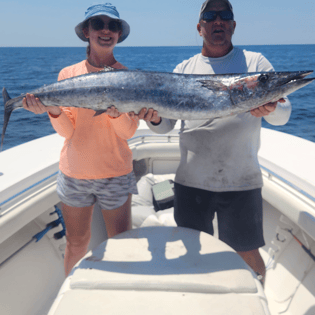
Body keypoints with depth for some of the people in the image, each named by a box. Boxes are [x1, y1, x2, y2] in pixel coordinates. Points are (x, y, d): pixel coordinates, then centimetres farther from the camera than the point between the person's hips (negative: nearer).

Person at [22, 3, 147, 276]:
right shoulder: (68, 74, 2)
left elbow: (129, 131, -7)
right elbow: (66, 131, -3)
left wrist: (114, 112, -27)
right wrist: (53, 110, -22)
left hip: (115, 173, -1)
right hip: (74, 172, 1)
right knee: (77, 243, 15)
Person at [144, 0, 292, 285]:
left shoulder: (255, 62, 5)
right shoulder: (184, 69, 10)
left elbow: (284, 113, -4)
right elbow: (166, 123, 6)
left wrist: (271, 110, -28)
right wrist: (154, 118, -17)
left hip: (241, 182, -2)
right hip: (191, 181, 2)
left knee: (247, 253, 7)